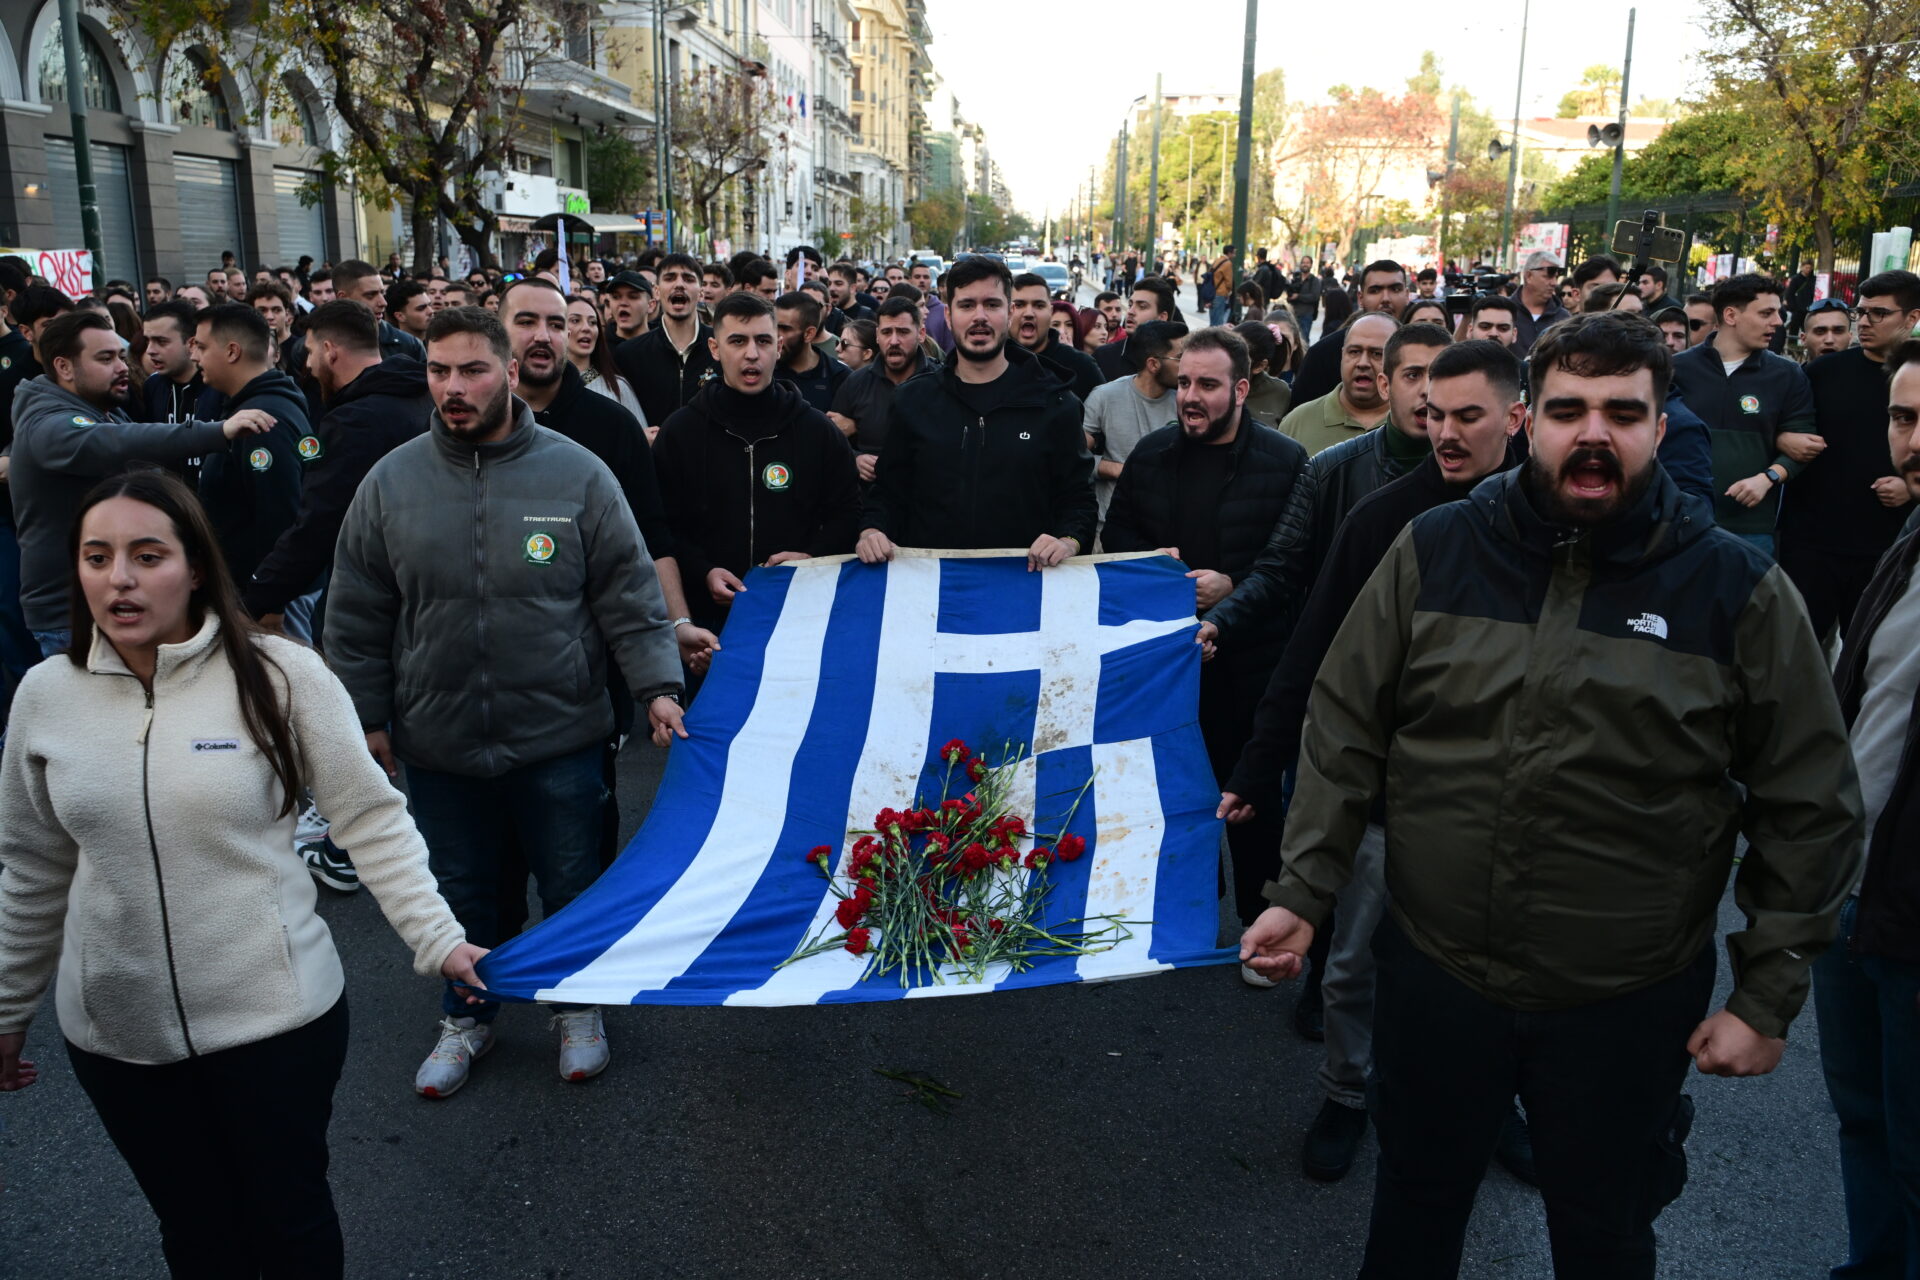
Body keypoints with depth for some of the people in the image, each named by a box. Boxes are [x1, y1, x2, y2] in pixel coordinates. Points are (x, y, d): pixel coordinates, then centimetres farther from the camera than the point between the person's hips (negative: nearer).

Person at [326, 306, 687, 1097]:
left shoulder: (576, 474, -6)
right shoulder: (391, 483, -1)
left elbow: (629, 595, -5)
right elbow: (356, 617, 6)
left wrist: (658, 686, -14)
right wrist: (367, 715, 5)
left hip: (560, 737, -2)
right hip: (437, 743, 2)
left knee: (574, 885, 13)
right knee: (458, 891, 18)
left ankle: (578, 1008, 37)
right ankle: (466, 1017, 40)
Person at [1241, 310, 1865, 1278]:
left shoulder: (1739, 590, -8)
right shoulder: (1436, 550, -5)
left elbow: (1809, 810, -3)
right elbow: (1345, 730, -1)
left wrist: (1768, 997, -3)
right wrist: (1302, 892, -5)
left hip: (1630, 1005, -1)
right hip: (1433, 971, 1)